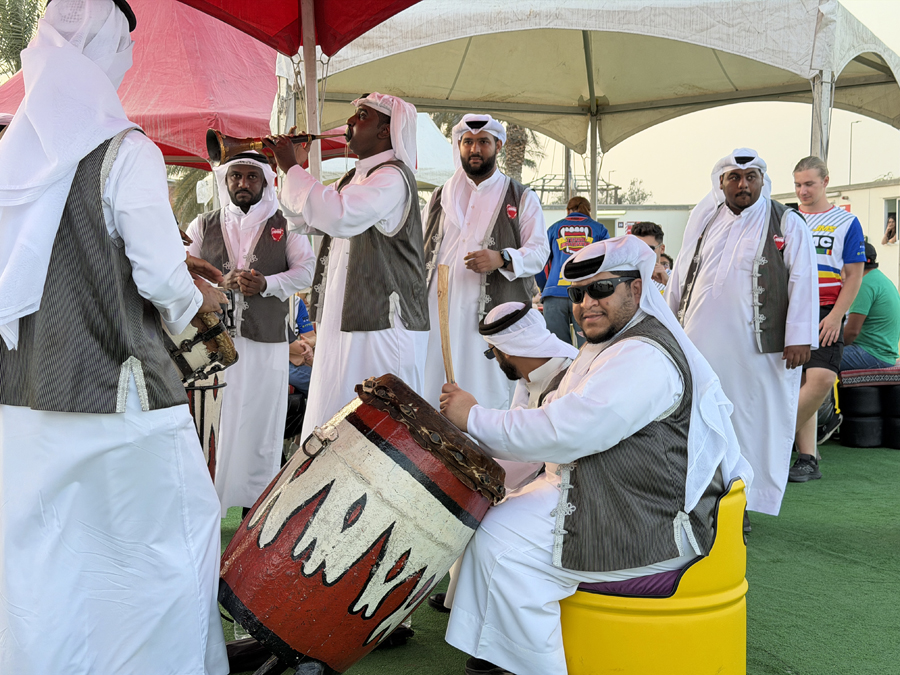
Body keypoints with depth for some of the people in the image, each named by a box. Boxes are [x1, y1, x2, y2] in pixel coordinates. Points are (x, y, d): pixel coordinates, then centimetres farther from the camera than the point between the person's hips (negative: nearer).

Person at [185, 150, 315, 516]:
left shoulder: (285, 225, 10)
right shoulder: (204, 225, 12)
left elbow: (304, 270, 5)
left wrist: (266, 284, -12)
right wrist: (222, 281, -12)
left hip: (266, 341, 0)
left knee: (261, 421, 3)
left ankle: (257, 501, 14)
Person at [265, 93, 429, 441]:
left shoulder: (393, 175, -12)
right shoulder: (353, 179, 19)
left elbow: (338, 216, -29)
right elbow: (307, 219, 31)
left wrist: (292, 168, -17)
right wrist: (295, 167, 15)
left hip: (382, 324, -10)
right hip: (343, 322, 10)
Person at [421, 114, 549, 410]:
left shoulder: (522, 198, 11)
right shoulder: (440, 198, 21)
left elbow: (539, 251, 2)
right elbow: (418, 253, 23)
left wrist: (502, 259, -18)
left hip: (493, 315, -2)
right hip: (440, 314, 3)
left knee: (490, 395, -7)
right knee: (434, 394, -3)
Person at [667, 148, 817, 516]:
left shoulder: (787, 223, 2)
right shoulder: (705, 221, 14)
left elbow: (802, 282, -4)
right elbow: (681, 274, 20)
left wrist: (799, 338, -10)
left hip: (758, 346, -4)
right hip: (701, 342, 4)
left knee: (752, 418, 0)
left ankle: (742, 504, 10)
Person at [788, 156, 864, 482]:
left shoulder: (846, 222, 5)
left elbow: (854, 275, 1)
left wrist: (835, 315, -9)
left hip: (825, 313, -3)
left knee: (821, 379, -20)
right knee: (800, 383, 2)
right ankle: (808, 460, 7)